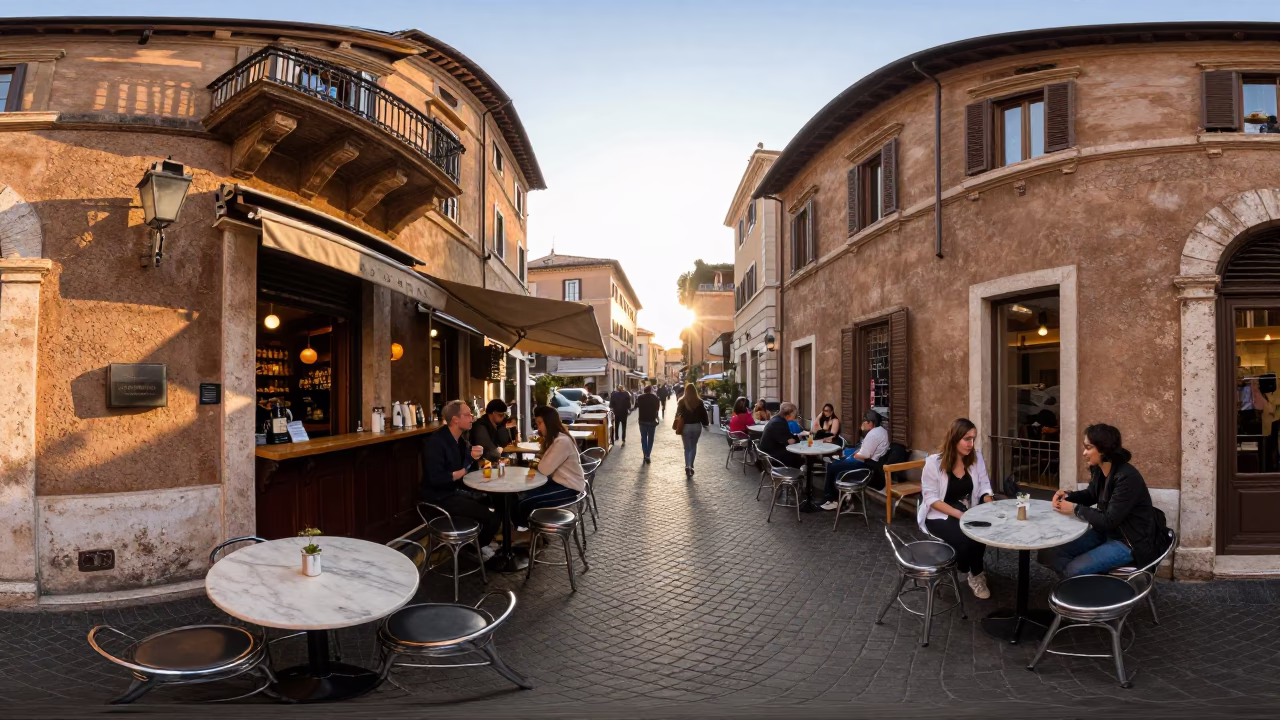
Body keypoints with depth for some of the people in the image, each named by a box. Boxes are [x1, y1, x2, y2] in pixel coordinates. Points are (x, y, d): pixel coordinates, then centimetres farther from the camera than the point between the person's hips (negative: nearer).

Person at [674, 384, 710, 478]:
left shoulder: (681, 402, -5)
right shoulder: (699, 402, -4)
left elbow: (678, 414, -2)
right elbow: (703, 414, -1)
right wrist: (706, 423, 10)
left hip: (685, 426, -1)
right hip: (697, 426, 1)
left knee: (687, 448, 4)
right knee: (693, 446, 16)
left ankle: (687, 467, -12)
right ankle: (690, 466, 15)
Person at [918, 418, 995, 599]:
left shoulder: (976, 457, -1)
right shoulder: (934, 462, -15)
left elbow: (984, 486, 5)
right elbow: (931, 498, -15)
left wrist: (989, 504, -18)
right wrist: (959, 514, -26)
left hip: (968, 511, 4)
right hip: (939, 514, -4)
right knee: (965, 537, -31)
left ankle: (974, 575, -2)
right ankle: (976, 575, 4)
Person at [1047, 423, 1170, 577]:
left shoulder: (1127, 478, -28)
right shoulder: (1099, 469, -2)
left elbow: (1109, 520, -27)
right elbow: (1090, 495, 18)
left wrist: (1075, 509, -18)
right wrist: (1067, 496, -2)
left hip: (1131, 542, -8)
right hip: (1106, 532, 9)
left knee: (1074, 570, -20)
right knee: (1055, 554, -4)